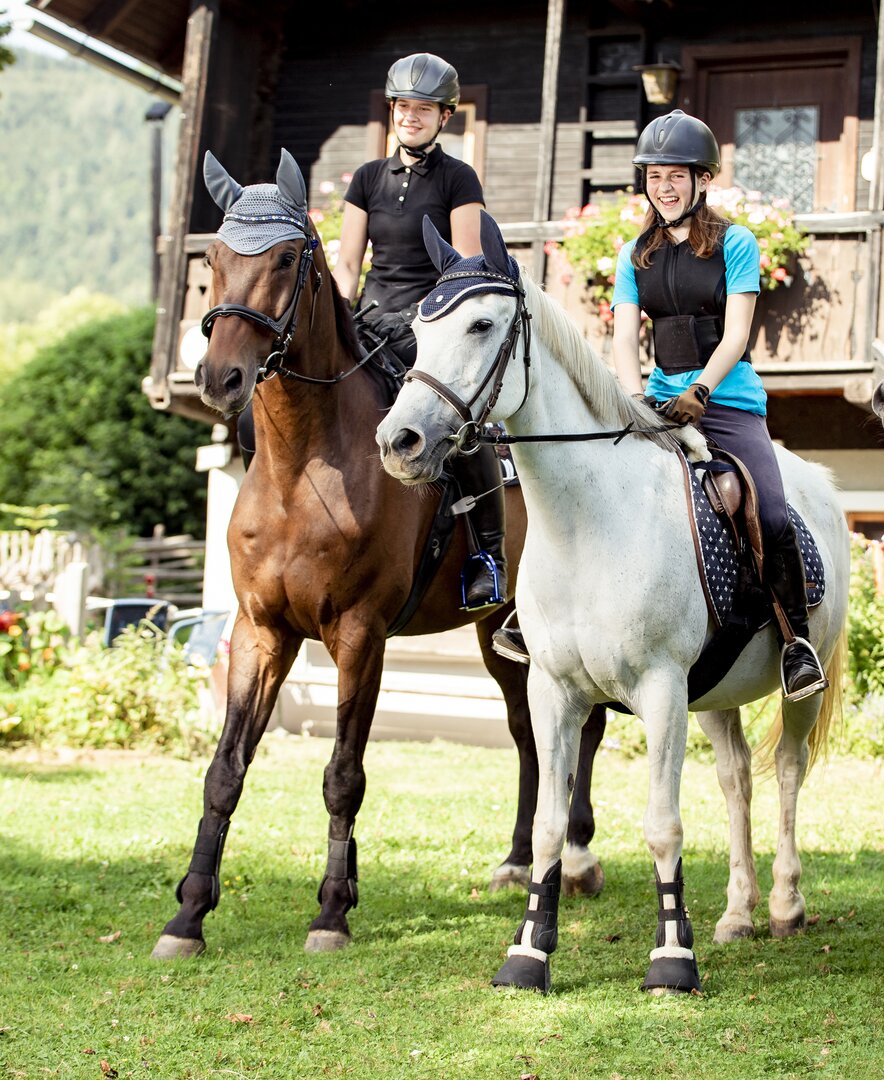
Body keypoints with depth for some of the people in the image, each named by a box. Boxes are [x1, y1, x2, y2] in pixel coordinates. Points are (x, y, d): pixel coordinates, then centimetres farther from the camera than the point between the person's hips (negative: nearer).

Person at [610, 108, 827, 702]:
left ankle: (799, 637, -7)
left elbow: (734, 336, -7)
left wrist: (698, 392, -22)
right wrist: (637, 400, -16)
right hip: (662, 400, 4)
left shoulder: (735, 244, 2)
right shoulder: (636, 256, 12)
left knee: (772, 518, -22)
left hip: (730, 402, -4)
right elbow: (624, 339, 3)